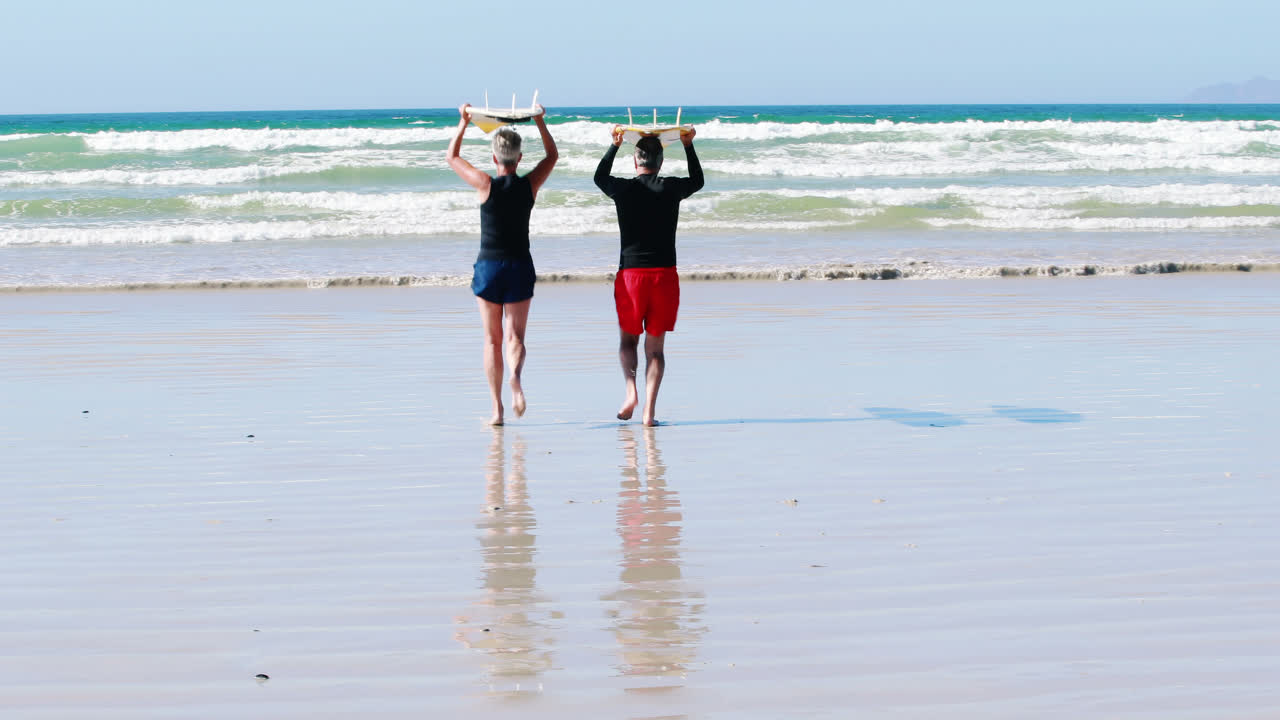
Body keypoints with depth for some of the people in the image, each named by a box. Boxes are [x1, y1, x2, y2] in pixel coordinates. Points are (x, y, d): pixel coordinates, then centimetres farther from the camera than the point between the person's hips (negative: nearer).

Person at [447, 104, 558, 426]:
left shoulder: (486, 185, -9)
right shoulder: (530, 185, -4)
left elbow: (452, 157, 7)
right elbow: (552, 155, 16)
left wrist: (464, 122, 14)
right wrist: (540, 122, 21)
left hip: (488, 266, -1)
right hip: (520, 266, 1)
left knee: (492, 339, 8)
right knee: (515, 335, 6)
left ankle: (497, 408, 7)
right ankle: (515, 377, -27)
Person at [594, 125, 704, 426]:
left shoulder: (623, 189, -1)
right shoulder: (671, 188, 1)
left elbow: (600, 177, 24)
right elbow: (697, 181, 25)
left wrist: (615, 145, 34)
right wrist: (688, 146, 32)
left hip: (630, 274, 0)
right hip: (665, 275, 0)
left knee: (628, 338, 17)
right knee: (655, 346, 6)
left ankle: (631, 390, -9)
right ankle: (649, 410, -3)